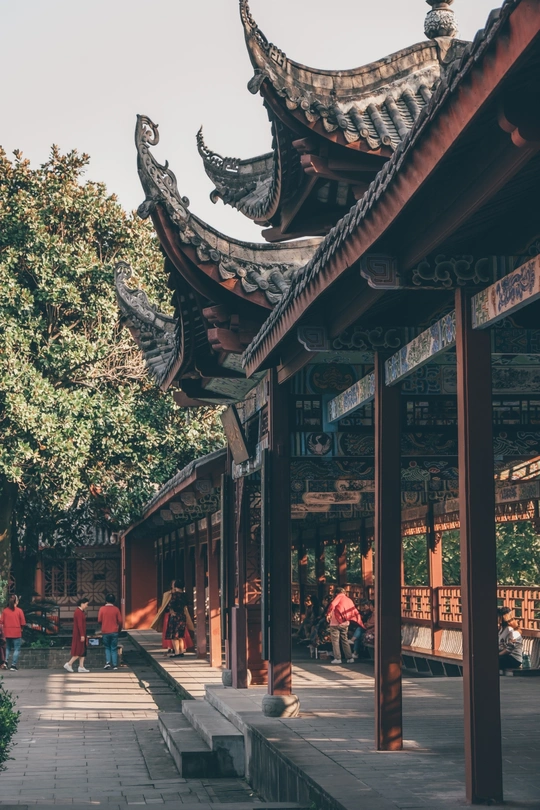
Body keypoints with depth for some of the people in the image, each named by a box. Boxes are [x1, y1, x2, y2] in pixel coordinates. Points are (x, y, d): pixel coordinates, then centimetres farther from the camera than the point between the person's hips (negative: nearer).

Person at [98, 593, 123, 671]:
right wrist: (119, 629, 16)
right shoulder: (116, 609, -4)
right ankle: (115, 665, 6)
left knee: (107, 648, 16)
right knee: (114, 649, 8)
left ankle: (108, 662, -2)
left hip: (105, 632, 0)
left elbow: (99, 620, -4)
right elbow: (120, 621, -3)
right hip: (114, 632, 0)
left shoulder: (102, 609, -5)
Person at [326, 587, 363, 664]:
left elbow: (332, 604, -22)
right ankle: (350, 658, 10)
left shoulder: (339, 597, -2)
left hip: (335, 623, -6)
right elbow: (355, 612, 16)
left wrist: (328, 614, -21)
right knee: (345, 640, 14)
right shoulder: (349, 600, 15)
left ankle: (337, 658, -3)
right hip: (345, 623, 6)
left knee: (335, 641, 0)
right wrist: (360, 623, 21)